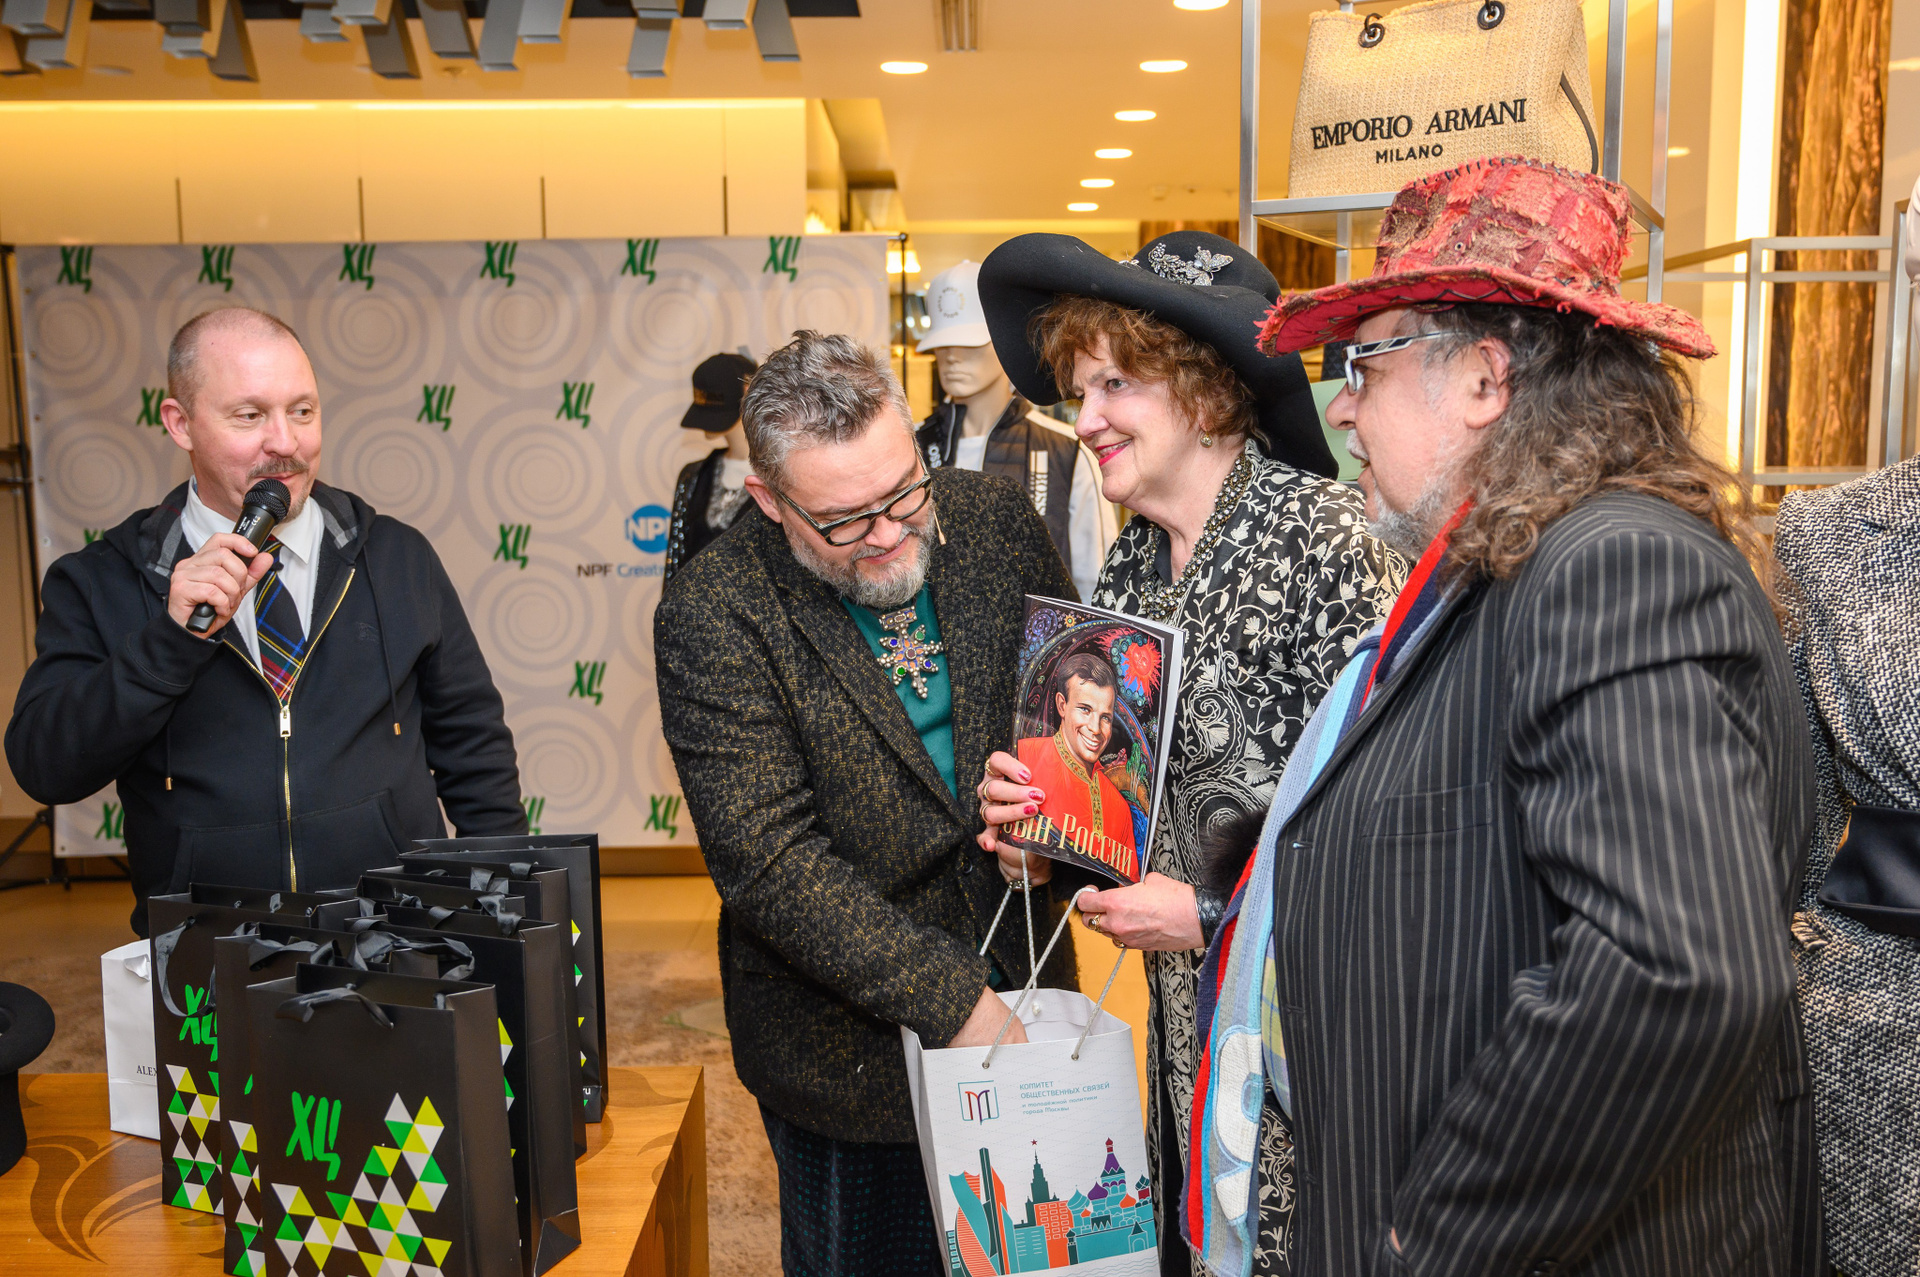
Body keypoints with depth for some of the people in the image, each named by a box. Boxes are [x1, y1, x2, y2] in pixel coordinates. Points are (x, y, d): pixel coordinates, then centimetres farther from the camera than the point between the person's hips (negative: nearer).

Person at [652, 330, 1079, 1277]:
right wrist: (950, 1000, -24)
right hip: (851, 1047, -4)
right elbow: (767, 864, -22)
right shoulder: (712, 618, -19)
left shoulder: (994, 519, -7)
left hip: (1019, 986, 4)